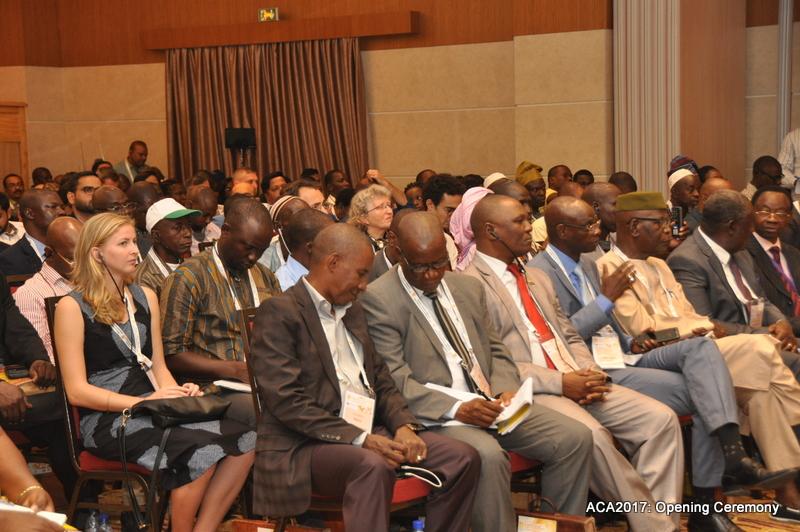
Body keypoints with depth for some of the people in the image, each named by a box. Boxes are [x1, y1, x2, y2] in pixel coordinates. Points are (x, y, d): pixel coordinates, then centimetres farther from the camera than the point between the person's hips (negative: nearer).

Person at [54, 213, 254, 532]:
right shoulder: (72, 307, -4)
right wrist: (144, 401, -17)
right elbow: (77, 391, -8)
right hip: (106, 418, -6)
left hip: (150, 406, 6)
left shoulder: (145, 298, 15)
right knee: (202, 452, -30)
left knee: (244, 441, -19)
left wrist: (178, 394, -5)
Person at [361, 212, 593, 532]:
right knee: (488, 456, -35)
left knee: (575, 437, -10)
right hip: (434, 415, -7)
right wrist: (456, 409, -22)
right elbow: (394, 381, -12)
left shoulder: (469, 288, 16)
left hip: (490, 403, 7)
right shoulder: (378, 299, -6)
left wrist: (505, 391, -2)